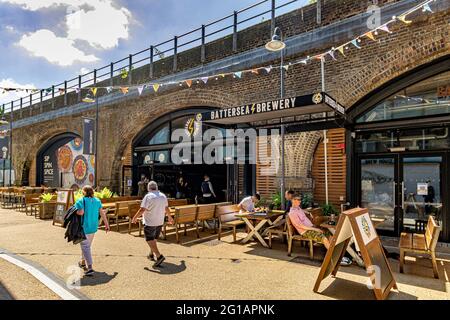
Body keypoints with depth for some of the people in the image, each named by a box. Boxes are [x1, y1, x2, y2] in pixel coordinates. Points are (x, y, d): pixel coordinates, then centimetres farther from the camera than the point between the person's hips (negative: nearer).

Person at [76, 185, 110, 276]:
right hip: (94, 227, 6)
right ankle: (83, 262, 40)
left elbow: (81, 212, -25)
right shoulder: (97, 200, 5)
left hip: (84, 227, -6)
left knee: (85, 246, -3)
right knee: (87, 245, 23)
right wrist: (106, 225, 10)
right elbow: (102, 213, 6)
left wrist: (74, 212, -4)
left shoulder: (81, 201, -12)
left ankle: (90, 268, -10)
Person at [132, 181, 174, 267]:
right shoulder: (163, 196, 5)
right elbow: (166, 208, 15)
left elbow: (142, 209, -19)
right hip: (160, 222, 7)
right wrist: (170, 217, 30)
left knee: (150, 240, -2)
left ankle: (159, 256, -13)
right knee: (154, 239, 21)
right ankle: (151, 255, 32)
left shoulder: (148, 196, -15)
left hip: (149, 223, -6)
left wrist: (135, 217, -4)